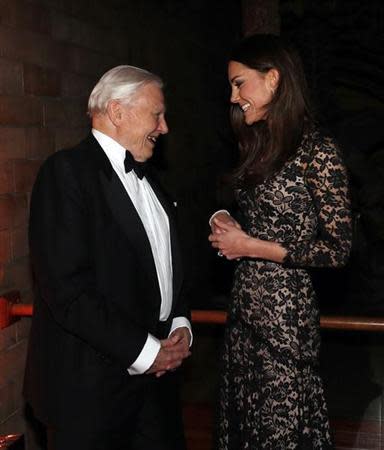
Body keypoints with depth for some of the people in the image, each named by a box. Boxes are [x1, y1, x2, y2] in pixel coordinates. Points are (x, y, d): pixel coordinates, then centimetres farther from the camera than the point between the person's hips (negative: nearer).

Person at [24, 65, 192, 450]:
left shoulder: (145, 179, 13)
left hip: (157, 373, 8)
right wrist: (144, 350, -16)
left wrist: (180, 324, 3)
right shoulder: (67, 170, -13)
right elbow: (66, 288, -21)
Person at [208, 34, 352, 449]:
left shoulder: (317, 150, -13)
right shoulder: (259, 145, 11)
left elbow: (337, 249, -14)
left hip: (285, 307, -8)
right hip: (244, 304, 8)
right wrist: (229, 226, 1)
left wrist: (251, 247, -14)